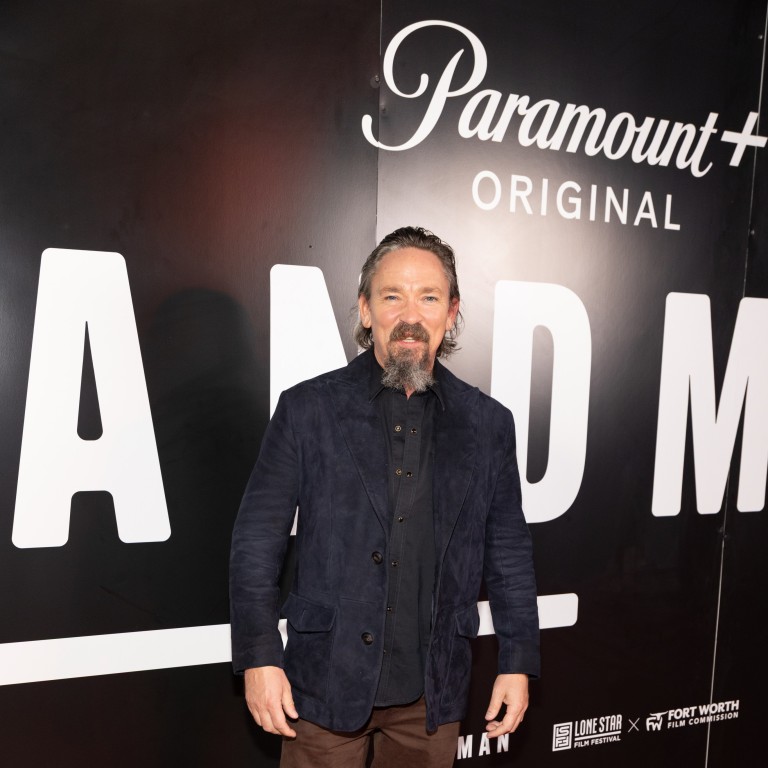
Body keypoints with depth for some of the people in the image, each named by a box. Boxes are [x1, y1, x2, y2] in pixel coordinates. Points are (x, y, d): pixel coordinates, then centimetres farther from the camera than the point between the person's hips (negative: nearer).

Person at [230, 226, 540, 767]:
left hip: (433, 690, 2)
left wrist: (518, 663, 3)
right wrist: (259, 659, -9)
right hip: (327, 683, -1)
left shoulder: (488, 423, -1)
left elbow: (509, 553, 4)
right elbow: (258, 541, -6)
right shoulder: (307, 408, -7)